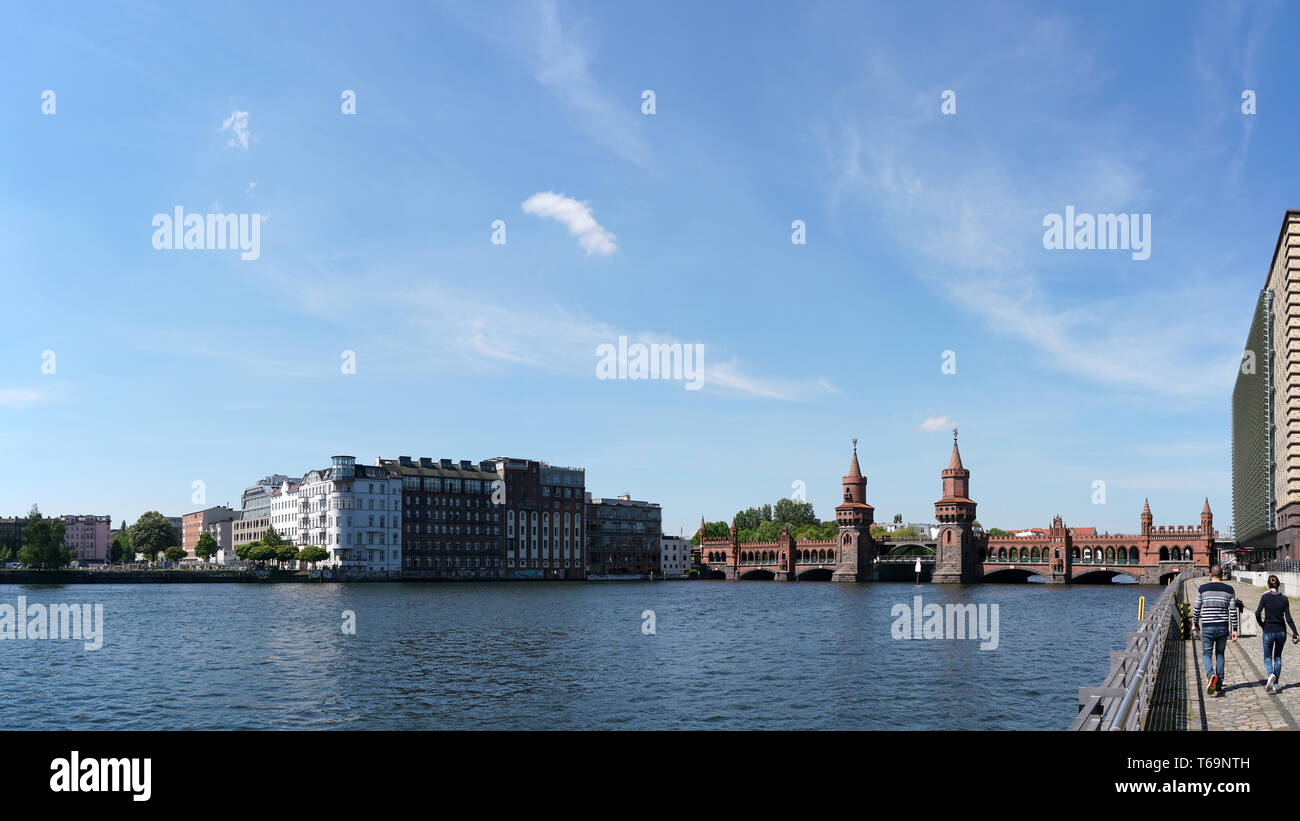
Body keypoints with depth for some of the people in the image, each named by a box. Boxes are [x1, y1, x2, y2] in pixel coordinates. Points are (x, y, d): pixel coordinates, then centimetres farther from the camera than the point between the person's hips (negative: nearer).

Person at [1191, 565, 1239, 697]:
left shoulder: (1202, 589, -3)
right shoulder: (1229, 590, 0)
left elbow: (1197, 609, 3)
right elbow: (1233, 611, -1)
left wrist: (1195, 624, 17)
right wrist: (1234, 630, 4)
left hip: (1207, 628, -2)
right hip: (1223, 627, 2)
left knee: (1206, 654, 10)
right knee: (1220, 655, 14)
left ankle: (1212, 675, -19)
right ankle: (1218, 687, 13)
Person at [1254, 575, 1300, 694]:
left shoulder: (1265, 597, -7)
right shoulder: (1284, 599, -1)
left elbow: (1258, 614, -14)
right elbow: (1288, 618, -6)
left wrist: (1262, 626, 2)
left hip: (1268, 632, -2)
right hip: (1281, 632, 2)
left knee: (1267, 658, 8)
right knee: (1278, 658, 16)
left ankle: (1271, 675, -22)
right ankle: (1275, 684, 13)